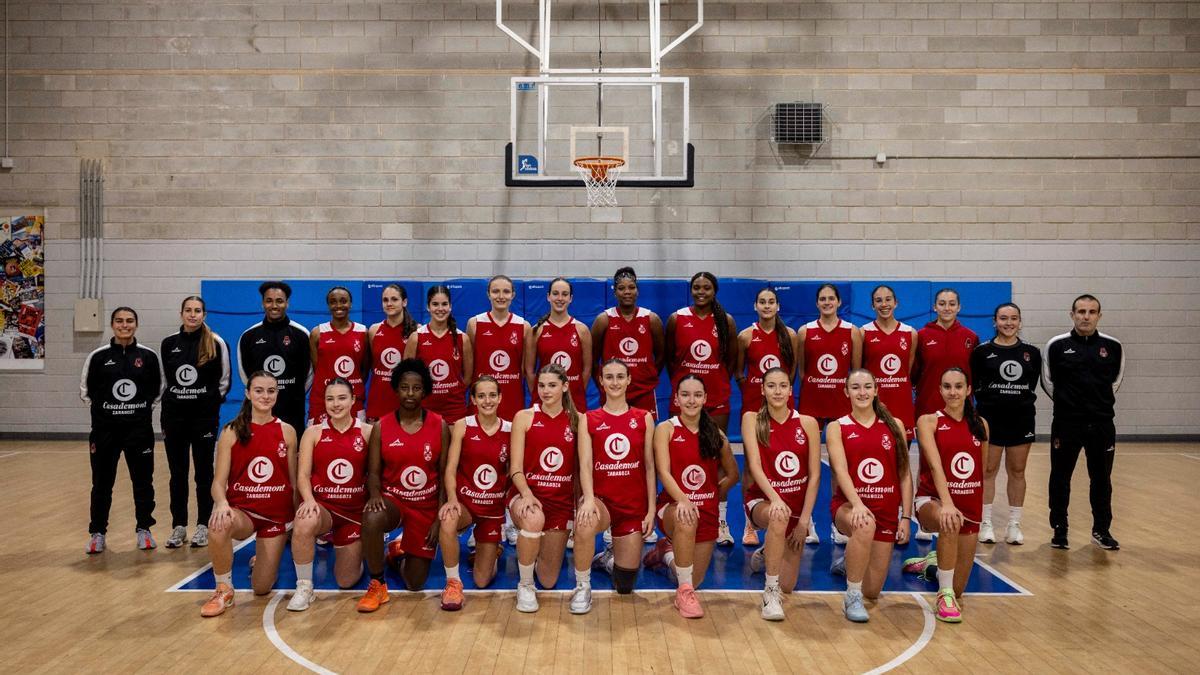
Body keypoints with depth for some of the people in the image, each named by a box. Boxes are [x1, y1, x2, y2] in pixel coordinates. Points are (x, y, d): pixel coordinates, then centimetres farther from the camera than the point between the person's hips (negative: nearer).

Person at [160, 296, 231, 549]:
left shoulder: (216, 343, -3)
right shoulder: (168, 343, 5)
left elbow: (224, 381, 3)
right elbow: (166, 378, 17)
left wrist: (211, 401, 3)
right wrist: (173, 399, 13)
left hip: (205, 415, -3)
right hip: (174, 415, 3)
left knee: (204, 471, 3)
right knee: (177, 473, 7)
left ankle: (203, 526, 12)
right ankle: (178, 526, 16)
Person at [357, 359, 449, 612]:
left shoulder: (440, 427, -4)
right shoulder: (381, 427, -3)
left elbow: (445, 475, -2)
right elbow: (373, 471, -1)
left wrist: (440, 518, -7)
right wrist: (374, 494, -23)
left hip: (427, 506, 1)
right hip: (392, 499, -1)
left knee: (415, 583, 3)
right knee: (371, 519, -39)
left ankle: (400, 551, 41)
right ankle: (377, 586, -16)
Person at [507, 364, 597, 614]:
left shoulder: (578, 420, 2)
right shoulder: (524, 417, -2)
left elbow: (585, 463, -10)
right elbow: (516, 468, -6)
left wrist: (588, 497, -28)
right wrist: (526, 494, -26)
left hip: (562, 499, 2)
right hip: (527, 494, -2)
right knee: (534, 519, -38)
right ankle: (525, 586, -15)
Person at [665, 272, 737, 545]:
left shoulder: (726, 321, 2)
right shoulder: (677, 319, 0)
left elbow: (732, 358, 11)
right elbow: (669, 357, 8)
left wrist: (718, 382, 8)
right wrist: (678, 383, 5)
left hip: (717, 399, 0)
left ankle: (721, 521, 9)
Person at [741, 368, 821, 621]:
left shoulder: (807, 423, -3)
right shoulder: (751, 419, -5)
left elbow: (814, 475, -3)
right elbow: (755, 465, -16)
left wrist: (804, 521, -9)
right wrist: (775, 498, -32)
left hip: (798, 504, 2)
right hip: (761, 501, -2)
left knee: (787, 586, -1)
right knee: (779, 515, -41)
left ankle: (765, 555, 35)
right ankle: (770, 591, -25)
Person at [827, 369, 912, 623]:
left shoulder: (894, 426, 7)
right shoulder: (837, 428, 0)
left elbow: (904, 476, 7)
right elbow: (841, 470, -14)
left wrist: (906, 517, -1)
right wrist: (857, 504, -30)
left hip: (886, 510, 3)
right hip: (848, 506, -3)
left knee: (872, 591, 3)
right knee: (865, 525, -41)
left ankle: (849, 563, 39)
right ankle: (851, 598, -23)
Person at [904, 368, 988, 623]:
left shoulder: (980, 424, 6)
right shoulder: (928, 421, -7)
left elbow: (982, 472, 16)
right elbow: (935, 465, -22)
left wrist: (978, 509, 16)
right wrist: (947, 503, -35)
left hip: (970, 506, 4)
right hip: (933, 500, -4)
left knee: (957, 590, 5)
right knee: (950, 523, -41)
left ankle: (932, 561, 40)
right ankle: (945, 595, -24)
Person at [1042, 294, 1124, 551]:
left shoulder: (1113, 346, 0)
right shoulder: (1057, 345, -4)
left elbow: (1116, 379, 17)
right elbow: (1048, 381, 8)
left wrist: (1100, 402, 13)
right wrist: (1067, 403, 10)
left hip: (1102, 424, 1)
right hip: (1066, 423, -1)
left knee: (1101, 478, 9)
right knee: (1060, 477, 6)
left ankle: (1102, 530, 23)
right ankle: (1060, 529, 19)